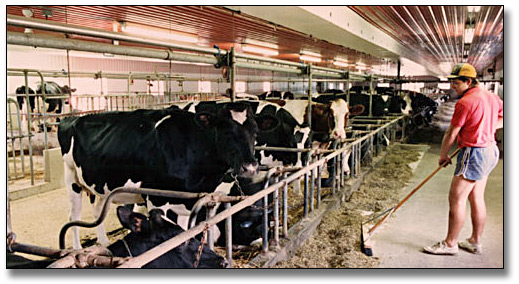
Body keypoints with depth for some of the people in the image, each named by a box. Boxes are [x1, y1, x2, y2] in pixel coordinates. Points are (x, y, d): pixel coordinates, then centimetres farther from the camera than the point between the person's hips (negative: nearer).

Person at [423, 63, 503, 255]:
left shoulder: (465, 102, -16)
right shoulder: (492, 97, 10)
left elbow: (451, 134, -11)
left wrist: (443, 155, 2)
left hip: (474, 153, -10)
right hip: (490, 150, 10)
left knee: (456, 198, -4)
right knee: (476, 198, 16)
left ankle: (450, 244, 4)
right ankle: (475, 242, 25)